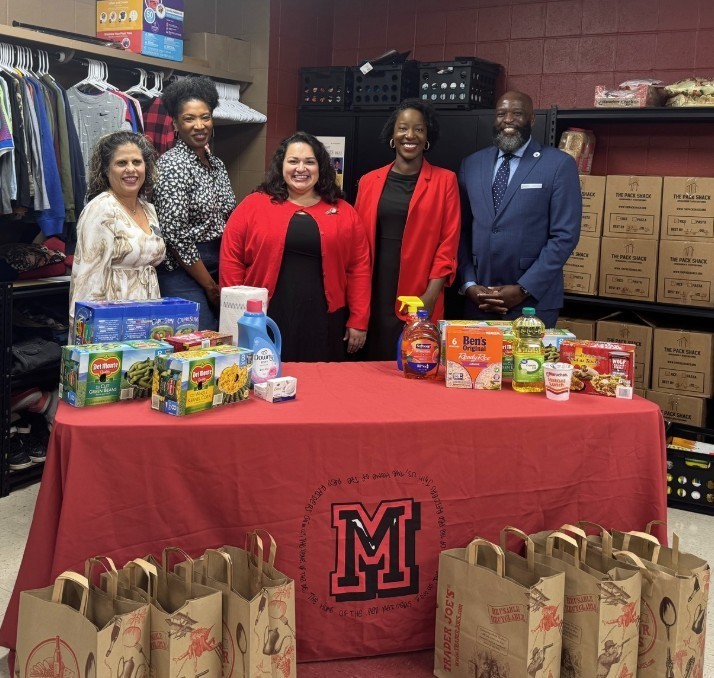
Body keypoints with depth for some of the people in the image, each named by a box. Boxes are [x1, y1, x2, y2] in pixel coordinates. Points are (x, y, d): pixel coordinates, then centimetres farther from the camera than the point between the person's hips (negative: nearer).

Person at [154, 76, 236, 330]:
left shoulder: (217, 165, 11)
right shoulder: (173, 165, -11)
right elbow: (175, 234, -16)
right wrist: (210, 285, -11)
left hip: (219, 272, 7)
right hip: (184, 275, -7)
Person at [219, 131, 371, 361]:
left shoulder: (344, 212, 8)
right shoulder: (253, 206, 3)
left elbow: (359, 267, 7)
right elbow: (231, 260, 1)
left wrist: (358, 321, 2)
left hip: (323, 323, 2)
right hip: (265, 322, -1)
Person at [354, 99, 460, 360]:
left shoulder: (445, 181, 1)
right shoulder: (369, 181, 9)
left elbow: (448, 243, -3)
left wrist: (430, 296, -12)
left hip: (418, 299, -2)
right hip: (375, 293, 3)